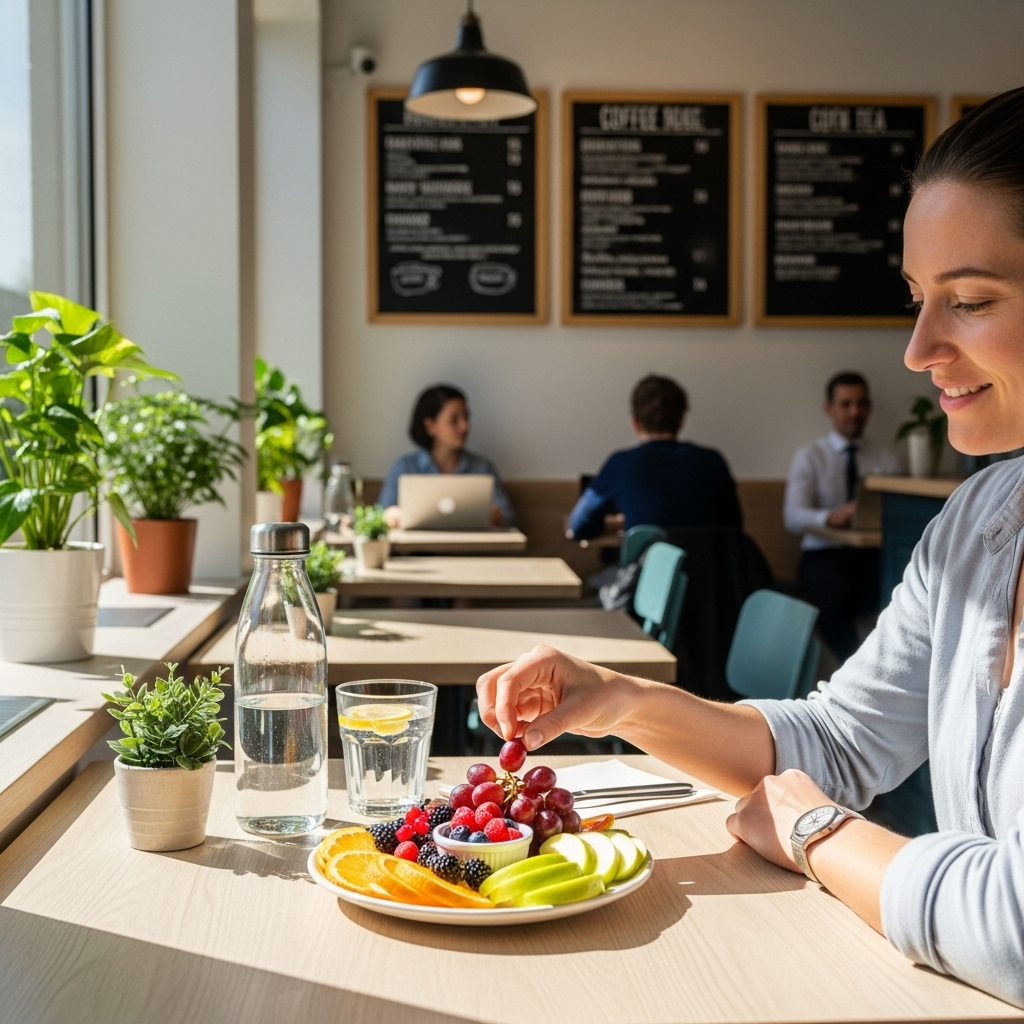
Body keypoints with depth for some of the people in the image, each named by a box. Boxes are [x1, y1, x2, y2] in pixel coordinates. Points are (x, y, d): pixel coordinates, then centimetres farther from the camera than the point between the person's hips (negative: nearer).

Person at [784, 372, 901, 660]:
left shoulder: (886, 458, 17)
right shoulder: (809, 456, 8)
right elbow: (793, 517, -7)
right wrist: (831, 517, -28)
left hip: (874, 554, 2)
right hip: (824, 553, -2)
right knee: (835, 597, -36)